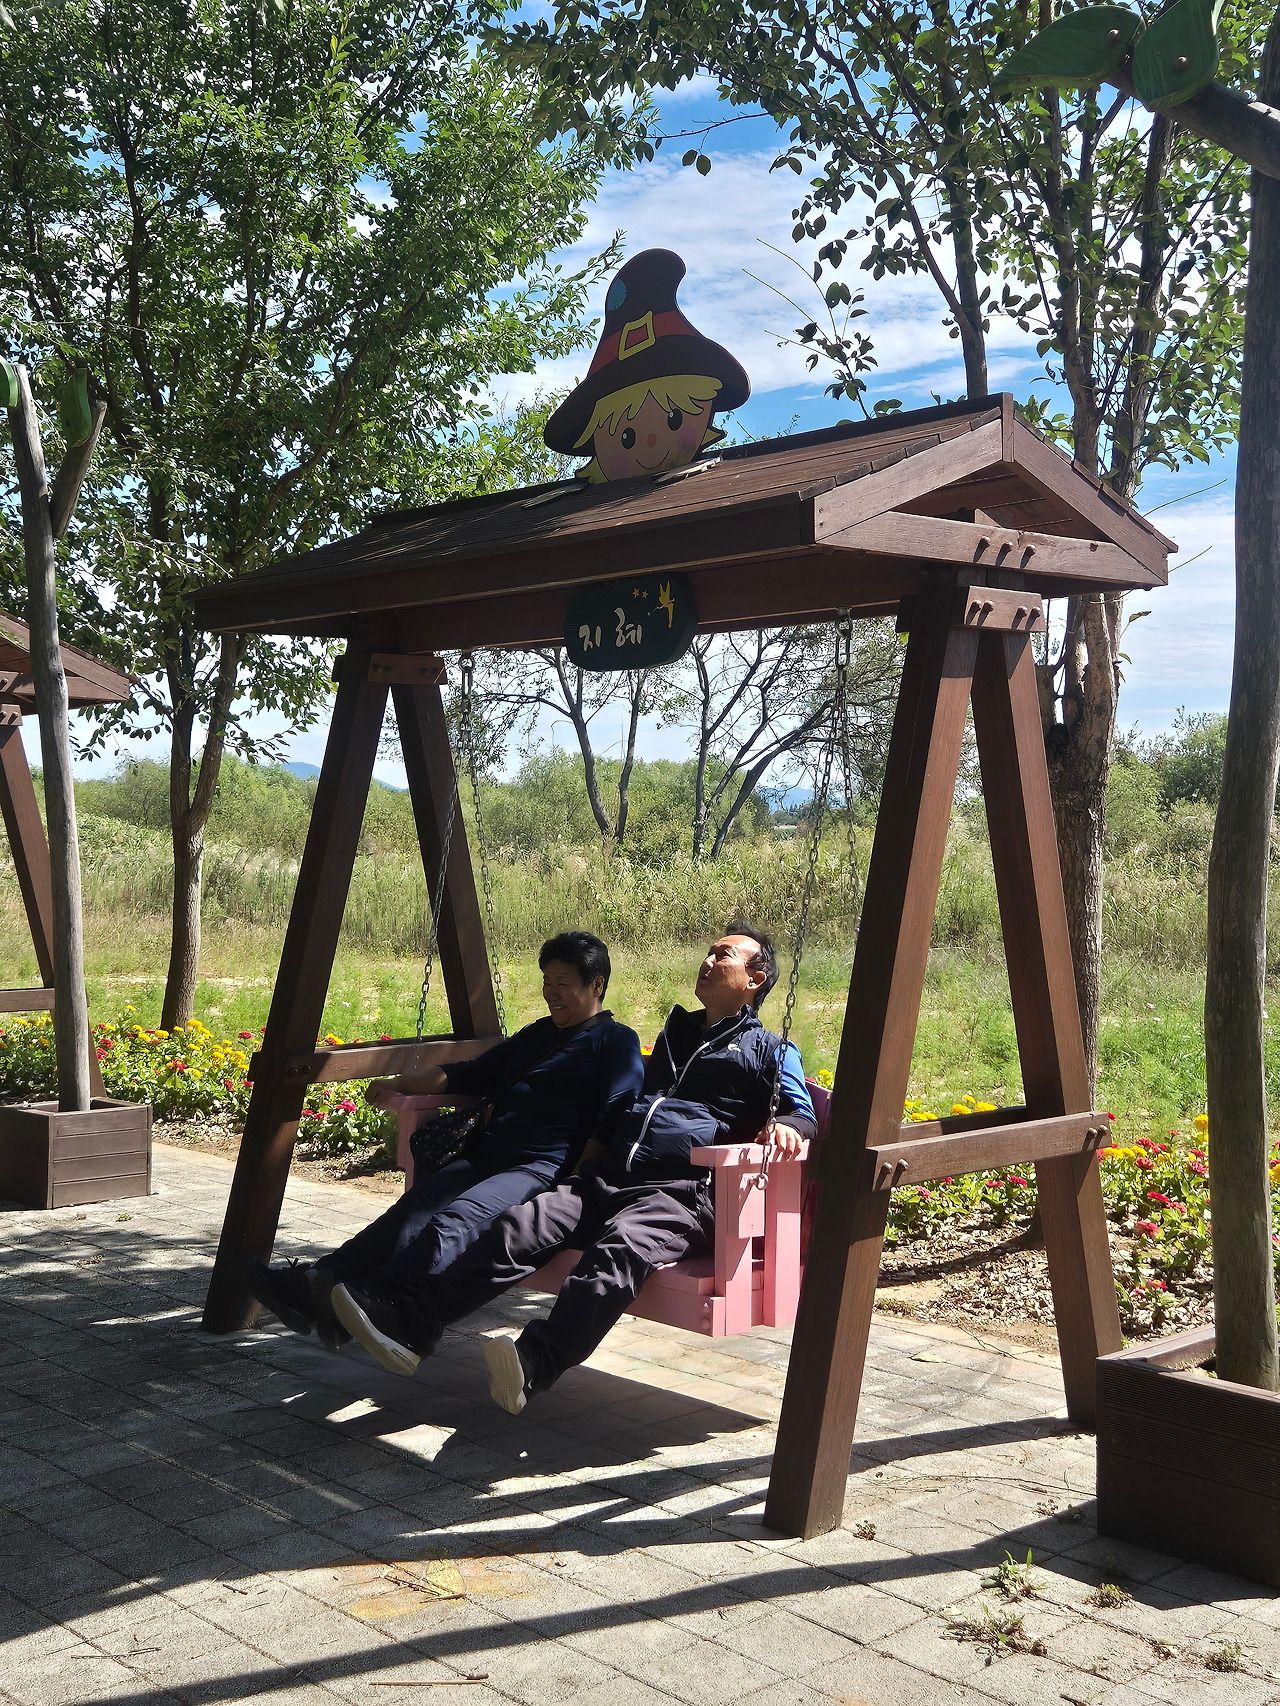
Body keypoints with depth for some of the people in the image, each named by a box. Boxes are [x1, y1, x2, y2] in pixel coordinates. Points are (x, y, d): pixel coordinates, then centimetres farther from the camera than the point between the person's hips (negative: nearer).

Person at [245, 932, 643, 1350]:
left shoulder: (616, 1041, 7)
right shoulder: (538, 1034, 30)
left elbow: (615, 1120, -6)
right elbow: (470, 1074, 33)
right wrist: (399, 1085, 22)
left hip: (541, 1170, -7)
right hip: (483, 1155, 7)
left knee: (457, 1219, -33)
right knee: (414, 1210, -22)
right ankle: (314, 1280, -40)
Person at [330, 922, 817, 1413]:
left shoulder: (769, 1051, 17)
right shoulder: (674, 1033, 35)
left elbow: (802, 1113, 3)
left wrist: (784, 1126, -21)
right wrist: (580, 1171, 26)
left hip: (680, 1193, -6)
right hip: (608, 1179, 6)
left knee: (621, 1245, -38)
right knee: (522, 1223, -21)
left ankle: (534, 1363, -59)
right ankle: (408, 1319, -36)